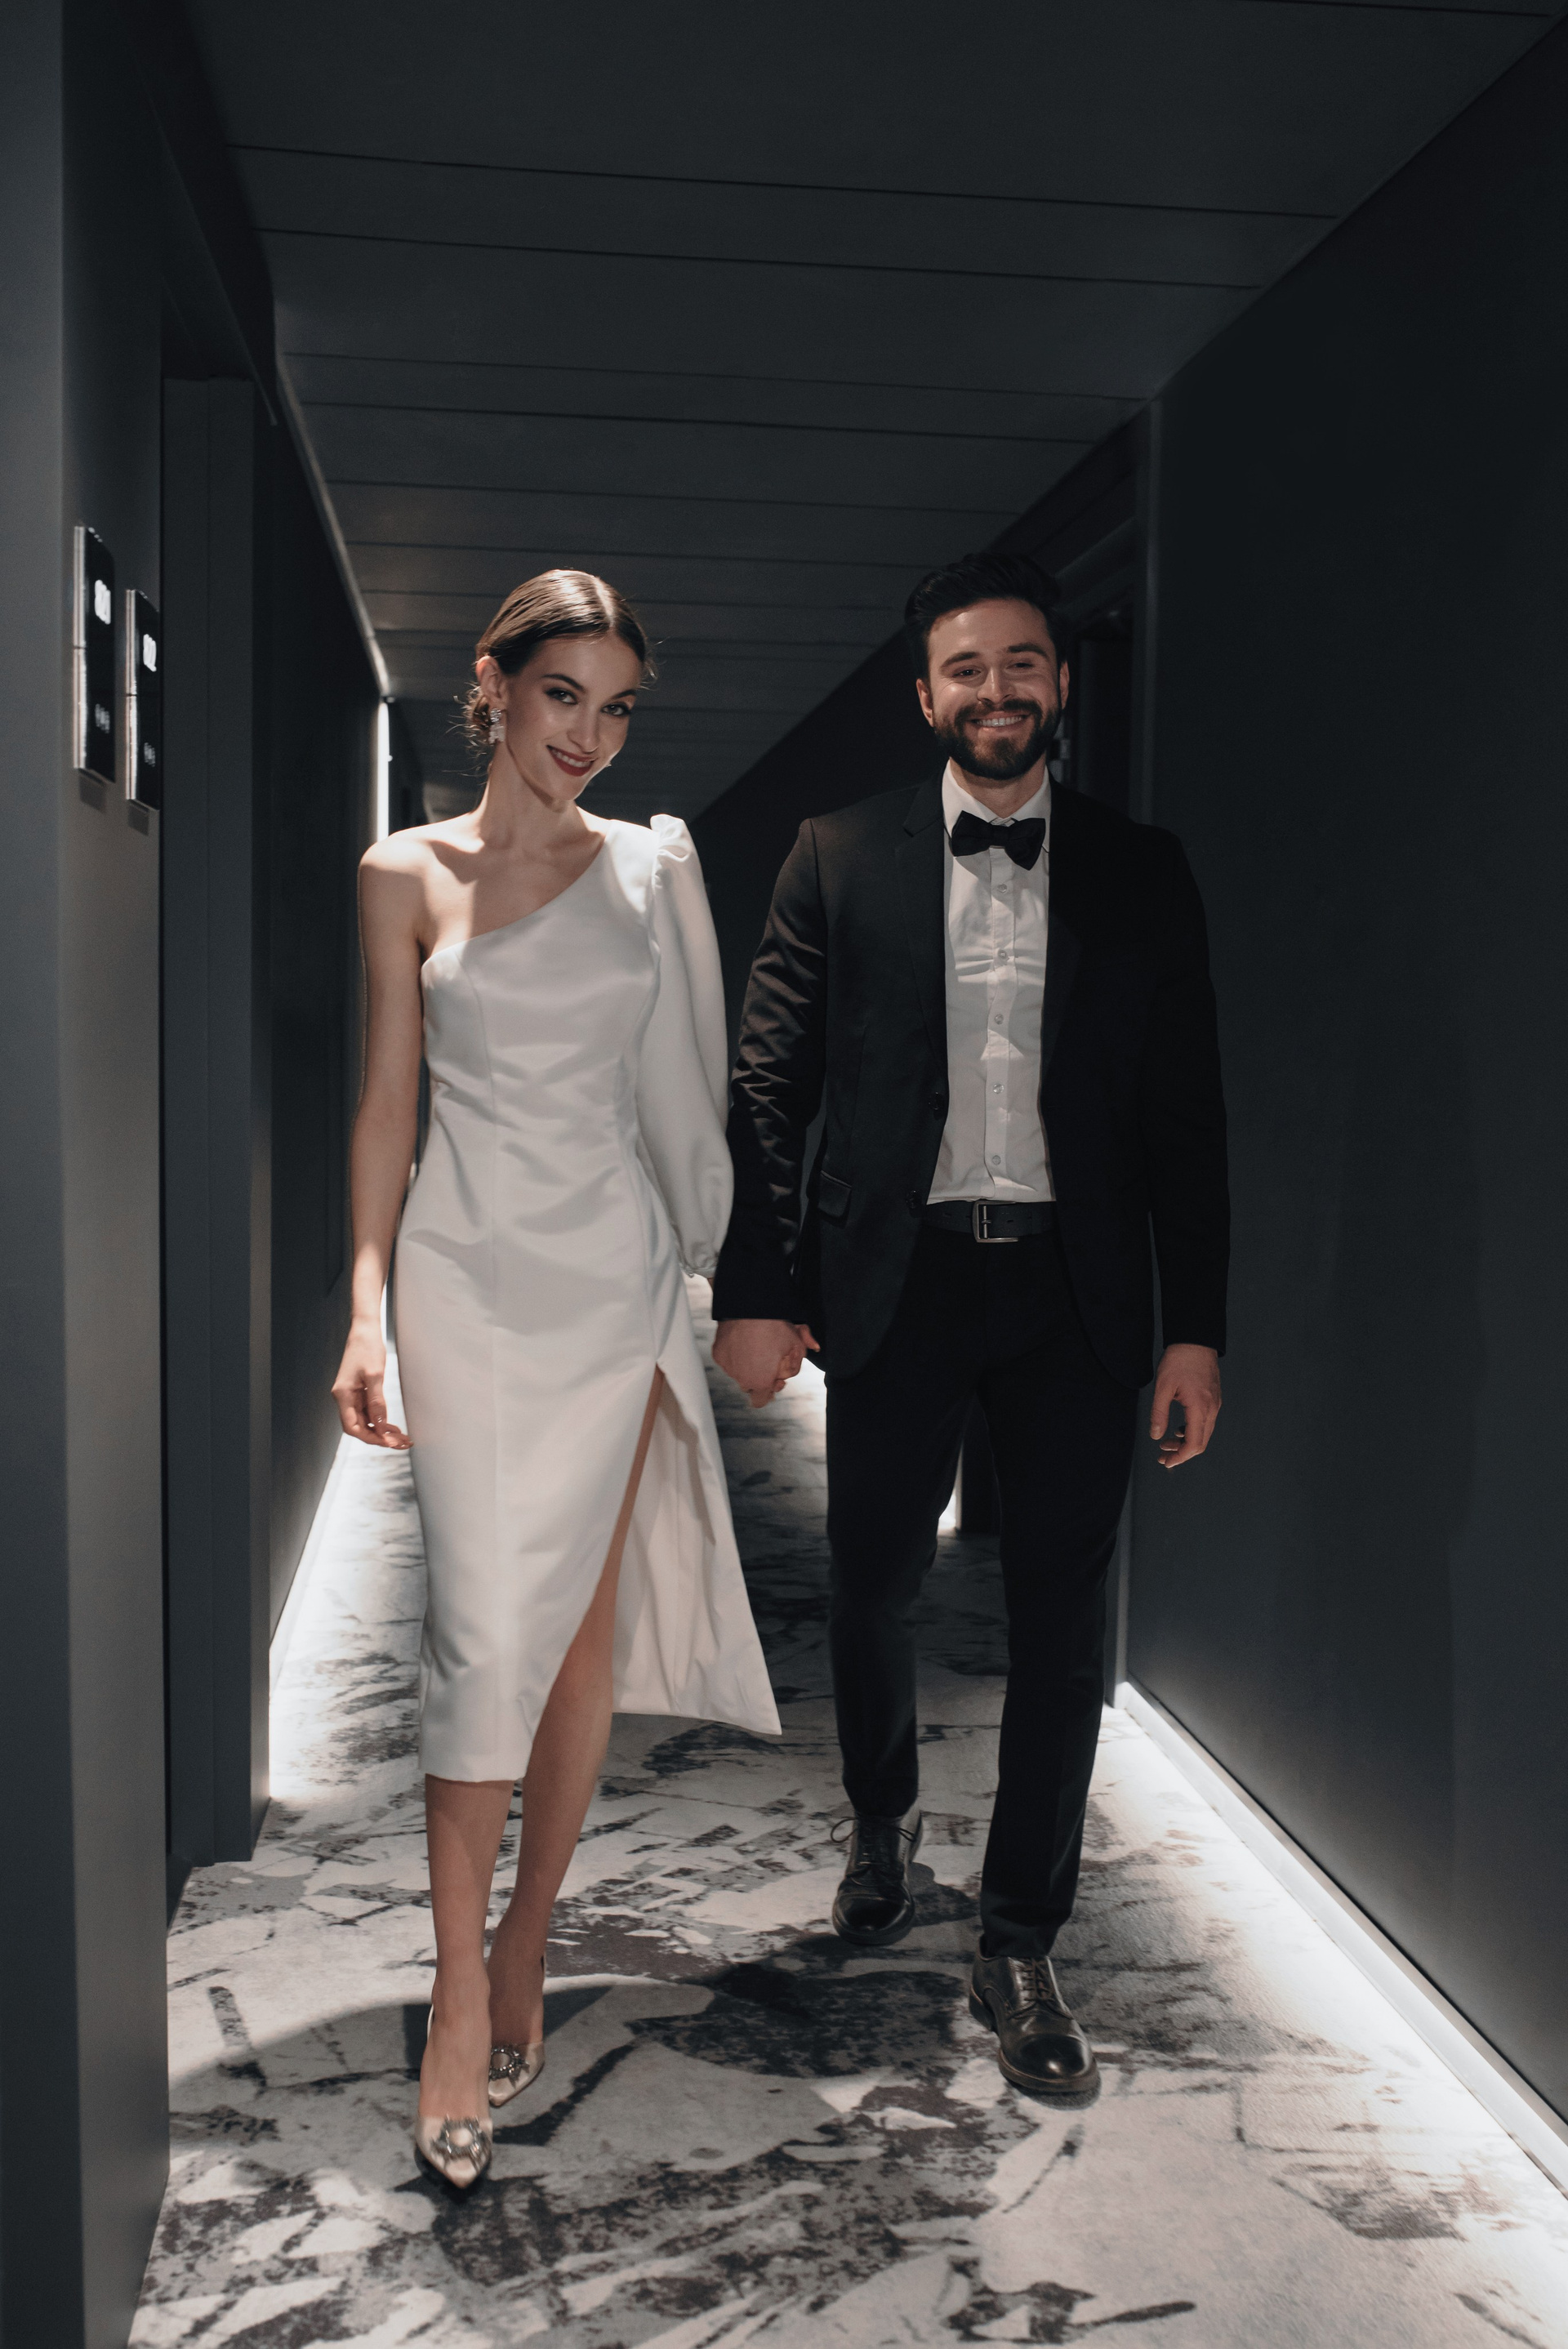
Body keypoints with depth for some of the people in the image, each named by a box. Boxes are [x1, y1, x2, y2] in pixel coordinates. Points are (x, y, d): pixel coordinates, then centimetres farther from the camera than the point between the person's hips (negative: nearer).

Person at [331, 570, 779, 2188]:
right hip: (471, 1278, -2)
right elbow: (389, 1100, 3)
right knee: (486, 1633, -7)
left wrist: (719, 1274, 8)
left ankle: (522, 1952, 22)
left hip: (616, 1278, 2)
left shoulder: (649, 870, 8)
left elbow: (679, 1085, 11)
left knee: (586, 1626, 6)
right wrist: (366, 1306, -4)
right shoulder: (408, 877, 4)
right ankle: (461, 2002, 5)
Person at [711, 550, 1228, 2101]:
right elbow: (769, 1087, 2)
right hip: (900, 1277, 0)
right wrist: (754, 1292, -5)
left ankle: (1018, 1953, 20)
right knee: (872, 1584, 13)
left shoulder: (1141, 873, 7)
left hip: (1076, 1290, 1)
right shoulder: (840, 861, 4)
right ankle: (883, 1821, 43)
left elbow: (1186, 1113, 5)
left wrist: (1198, 1329, 0)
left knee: (1062, 1624, 4)